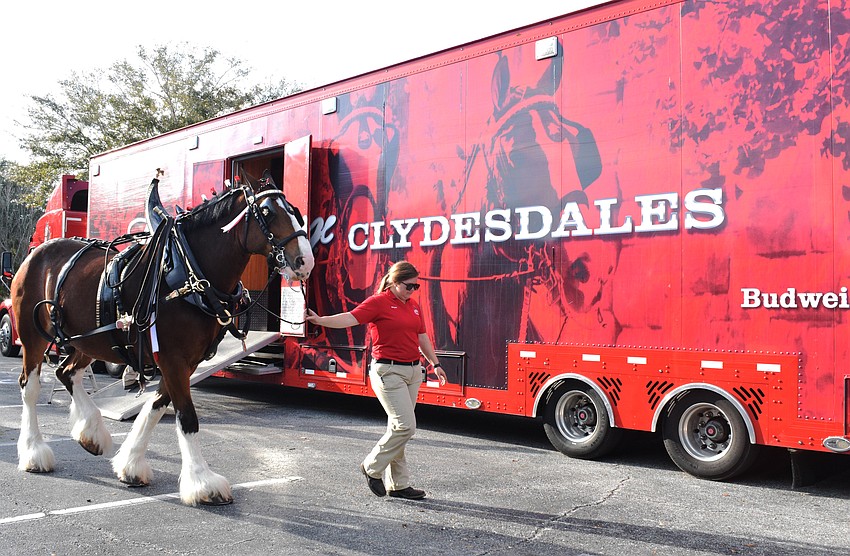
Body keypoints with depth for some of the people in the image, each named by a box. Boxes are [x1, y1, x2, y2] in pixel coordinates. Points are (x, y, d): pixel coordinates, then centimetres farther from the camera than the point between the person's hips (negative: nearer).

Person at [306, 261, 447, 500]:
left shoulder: (414, 306, 14)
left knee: (399, 427, 12)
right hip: (388, 372, -7)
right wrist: (321, 320, -37)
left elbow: (423, 337, 23)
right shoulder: (379, 302, -9)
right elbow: (351, 318, -22)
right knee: (405, 426, -12)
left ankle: (398, 484, 19)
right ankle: (372, 468, 8)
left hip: (413, 371, 8)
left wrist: (435, 364, 27)